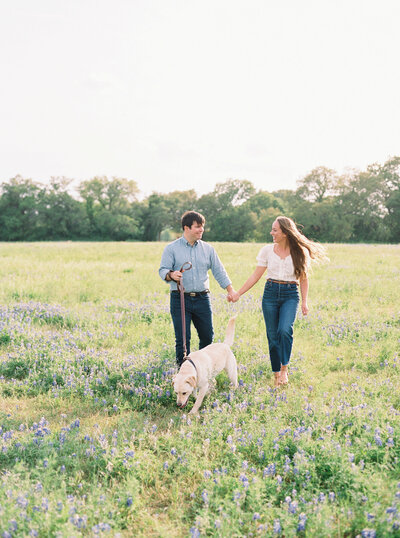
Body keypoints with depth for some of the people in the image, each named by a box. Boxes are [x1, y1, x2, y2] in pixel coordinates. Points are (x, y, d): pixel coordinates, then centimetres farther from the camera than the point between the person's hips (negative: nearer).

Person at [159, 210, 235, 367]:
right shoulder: (172, 248, 1)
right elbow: (163, 270, -6)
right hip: (180, 300, -3)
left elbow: (219, 271, 12)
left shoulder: (208, 249, 11)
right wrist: (171, 275, -29)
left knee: (207, 336, 6)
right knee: (182, 339, -2)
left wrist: (231, 290, 4)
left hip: (202, 299, 3)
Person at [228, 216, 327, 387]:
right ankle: (276, 374, 16)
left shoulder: (300, 252, 0)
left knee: (285, 330, -23)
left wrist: (304, 302, 0)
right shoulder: (267, 250, 2)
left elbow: (303, 279, 7)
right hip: (270, 293, 2)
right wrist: (238, 293, -1)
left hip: (290, 295, -2)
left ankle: (284, 368, -5)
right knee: (272, 335, 2)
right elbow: (256, 276, 5)